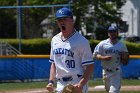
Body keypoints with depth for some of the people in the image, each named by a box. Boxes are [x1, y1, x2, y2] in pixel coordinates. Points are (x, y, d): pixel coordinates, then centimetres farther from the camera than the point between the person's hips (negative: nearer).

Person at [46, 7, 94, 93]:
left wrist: (81, 84, -24)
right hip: (60, 85, 7)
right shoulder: (55, 40, 14)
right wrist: (51, 81, 9)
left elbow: (90, 66, -11)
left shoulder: (81, 41, -8)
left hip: (76, 85, -7)